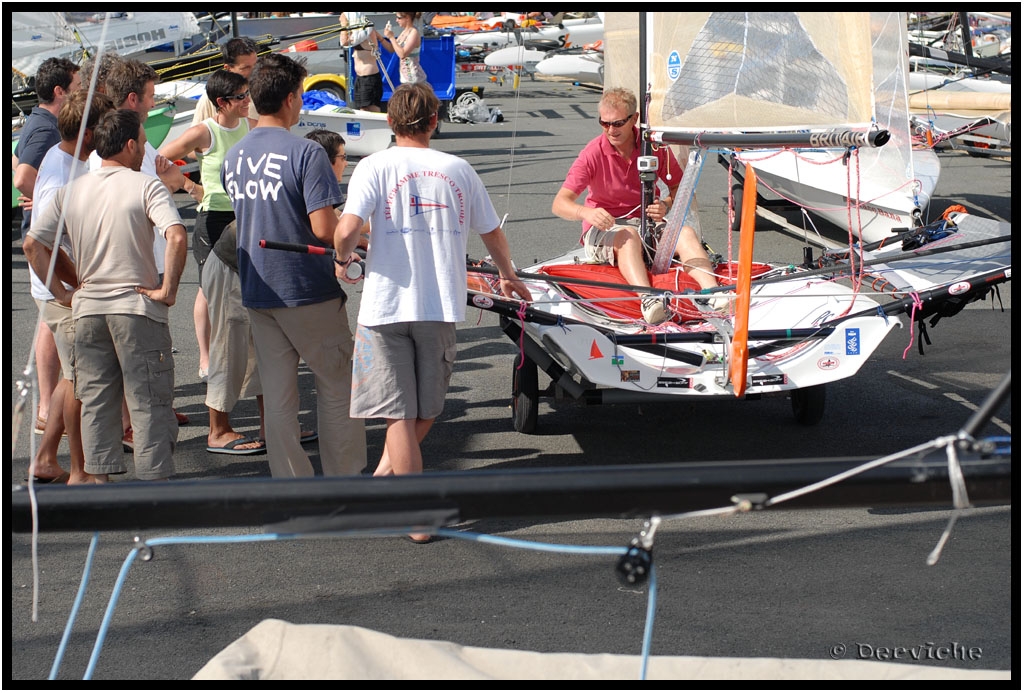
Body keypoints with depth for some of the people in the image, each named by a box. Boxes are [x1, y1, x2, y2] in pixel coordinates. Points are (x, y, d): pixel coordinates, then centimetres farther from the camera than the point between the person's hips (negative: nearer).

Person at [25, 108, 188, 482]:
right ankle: (153, 485, 1)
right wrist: (168, 290, -15)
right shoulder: (146, 186, -8)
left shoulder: (71, 191, 6)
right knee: (149, 403, 2)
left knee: (96, 402, 13)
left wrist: (62, 292, 7)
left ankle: (100, 481, 14)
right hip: (137, 308, -4)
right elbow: (176, 237, -24)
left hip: (87, 309, 4)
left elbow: (33, 243, 4)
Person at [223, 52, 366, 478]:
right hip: (308, 290, -6)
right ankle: (343, 480, 12)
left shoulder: (233, 158, 7)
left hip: (256, 292, 6)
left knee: (277, 398, 9)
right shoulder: (305, 153, -15)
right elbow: (324, 230, -20)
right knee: (337, 387, 8)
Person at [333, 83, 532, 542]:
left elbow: (347, 230, -16)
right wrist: (508, 276, 36)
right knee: (427, 408, 21)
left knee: (398, 413, 4)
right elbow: (493, 234, 16)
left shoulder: (375, 166, -3)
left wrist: (344, 257, 7)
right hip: (442, 304, 2)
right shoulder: (458, 170, 6)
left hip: (386, 304, -2)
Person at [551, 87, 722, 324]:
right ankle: (648, 299, -61)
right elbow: (559, 204, -15)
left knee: (685, 232, -26)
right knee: (628, 235, -37)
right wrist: (586, 213, -37)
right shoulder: (593, 153, -9)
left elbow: (680, 187, 10)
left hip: (649, 225, 3)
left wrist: (666, 205, -13)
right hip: (604, 230, -3)